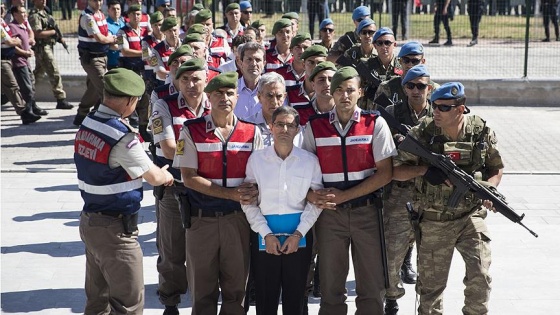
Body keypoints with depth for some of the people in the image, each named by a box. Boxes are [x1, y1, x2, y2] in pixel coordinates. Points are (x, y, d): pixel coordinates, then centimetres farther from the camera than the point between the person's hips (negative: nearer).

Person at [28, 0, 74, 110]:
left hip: (48, 46, 10)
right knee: (55, 74, -9)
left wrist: (59, 37, 8)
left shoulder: (44, 13, 15)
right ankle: (61, 100, -6)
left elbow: (49, 29, 22)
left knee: (37, 72, 20)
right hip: (41, 48, -10)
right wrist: (54, 31, -16)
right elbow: (38, 33, -24)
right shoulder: (35, 15, -15)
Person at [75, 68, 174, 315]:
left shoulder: (87, 124, 2)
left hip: (89, 221, 8)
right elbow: (153, 177, -11)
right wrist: (167, 176, 12)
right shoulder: (122, 137, -22)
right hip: (115, 230, -8)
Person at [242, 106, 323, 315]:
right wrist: (266, 234, -10)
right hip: (265, 236, 0)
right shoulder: (256, 159, 1)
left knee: (295, 298, 7)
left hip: (299, 236, 0)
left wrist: (298, 234, -10)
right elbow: (248, 202, -2)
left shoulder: (310, 161, 2)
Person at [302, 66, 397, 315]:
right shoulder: (314, 126, 3)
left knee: (372, 286, 5)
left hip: (366, 211, -1)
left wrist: (343, 196, -11)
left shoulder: (375, 124, -2)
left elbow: (385, 173, -6)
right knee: (330, 287, 9)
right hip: (329, 212, 1)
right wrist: (310, 195, -14)